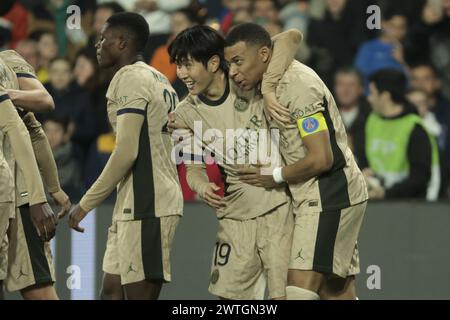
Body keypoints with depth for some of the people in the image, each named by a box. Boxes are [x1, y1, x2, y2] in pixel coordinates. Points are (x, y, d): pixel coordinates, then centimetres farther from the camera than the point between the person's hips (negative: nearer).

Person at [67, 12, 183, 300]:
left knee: (140, 293, -9)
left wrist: (86, 204, -13)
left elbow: (127, 152, -19)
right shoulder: (158, 79, 19)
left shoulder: (130, 78, -11)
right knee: (112, 289, 10)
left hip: (144, 206, -10)